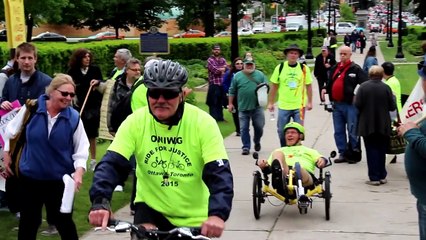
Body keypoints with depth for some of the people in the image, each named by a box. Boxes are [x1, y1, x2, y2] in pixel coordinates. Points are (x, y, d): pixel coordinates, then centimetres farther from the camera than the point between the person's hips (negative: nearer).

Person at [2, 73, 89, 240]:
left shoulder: (74, 118, -11)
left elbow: (81, 150, -5)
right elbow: (11, 131, 7)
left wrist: (79, 171, -20)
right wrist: (6, 154, 13)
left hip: (60, 179, -1)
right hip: (30, 176, 1)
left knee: (63, 222, 9)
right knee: (28, 222, 14)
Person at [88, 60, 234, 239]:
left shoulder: (203, 123, -18)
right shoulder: (135, 122, -13)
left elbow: (219, 172, -25)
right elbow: (112, 163, -18)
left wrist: (218, 214, -42)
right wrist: (100, 202, -36)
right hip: (151, 206, 0)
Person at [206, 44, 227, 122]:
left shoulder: (223, 60, 16)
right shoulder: (210, 60, -1)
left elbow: (225, 70, 2)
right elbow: (215, 70, -14)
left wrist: (218, 69, -15)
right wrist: (222, 69, -2)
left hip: (222, 83, 5)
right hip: (214, 83, -5)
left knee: (220, 102, 11)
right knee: (213, 102, -4)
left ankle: (220, 117, 18)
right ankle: (213, 117, -1)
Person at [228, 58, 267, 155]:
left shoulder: (260, 75, 8)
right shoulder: (237, 76, 6)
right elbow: (232, 91, 9)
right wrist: (230, 103, 7)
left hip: (257, 106, 0)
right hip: (243, 107, 0)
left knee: (259, 126, 2)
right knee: (244, 128, 1)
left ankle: (257, 142, 29)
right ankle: (246, 147, 10)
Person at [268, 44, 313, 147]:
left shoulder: (304, 69, -1)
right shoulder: (280, 68, 0)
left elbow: (308, 86, 5)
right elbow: (274, 86, 4)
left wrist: (309, 102, 2)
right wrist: (270, 103, 3)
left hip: (299, 106, -1)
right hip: (283, 106, 1)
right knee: (281, 131, 10)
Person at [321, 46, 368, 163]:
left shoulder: (355, 69, -5)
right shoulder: (334, 68, 15)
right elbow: (330, 83, 24)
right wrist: (325, 89, 4)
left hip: (350, 104, -7)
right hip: (336, 104, 7)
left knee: (352, 131, -2)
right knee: (338, 131, 11)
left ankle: (354, 154, 9)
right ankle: (343, 154, 20)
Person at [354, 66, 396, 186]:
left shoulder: (363, 87, -9)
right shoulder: (386, 88, -7)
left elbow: (357, 104, -13)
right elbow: (392, 107, -6)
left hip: (367, 125, -1)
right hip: (383, 125, 1)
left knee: (371, 150, 4)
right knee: (381, 150, 14)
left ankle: (374, 177, 2)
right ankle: (382, 176, 19)